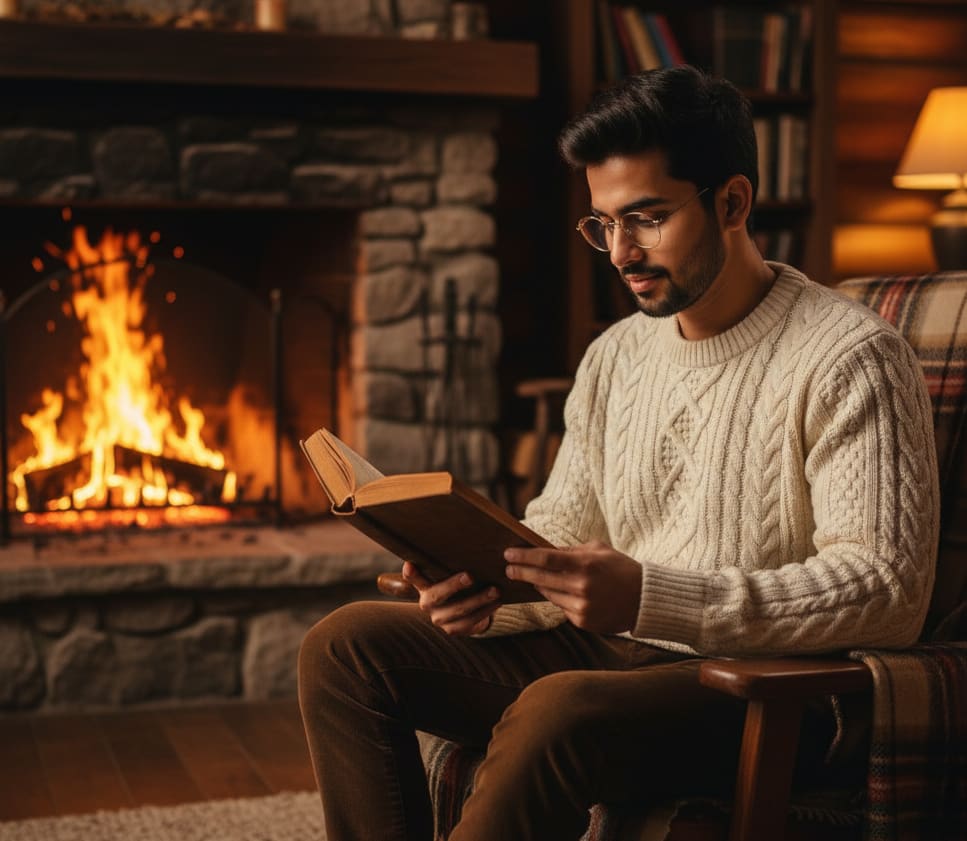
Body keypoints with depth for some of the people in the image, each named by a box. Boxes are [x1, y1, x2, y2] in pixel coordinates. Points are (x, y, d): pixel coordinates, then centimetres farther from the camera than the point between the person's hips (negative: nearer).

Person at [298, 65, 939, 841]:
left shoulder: (851, 360, -10)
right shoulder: (615, 359, 13)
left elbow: (887, 589, -19)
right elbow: (561, 535, 16)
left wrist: (651, 598, -28)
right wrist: (483, 585, -9)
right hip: (610, 656, 7)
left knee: (561, 709, -37)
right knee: (347, 645, -6)